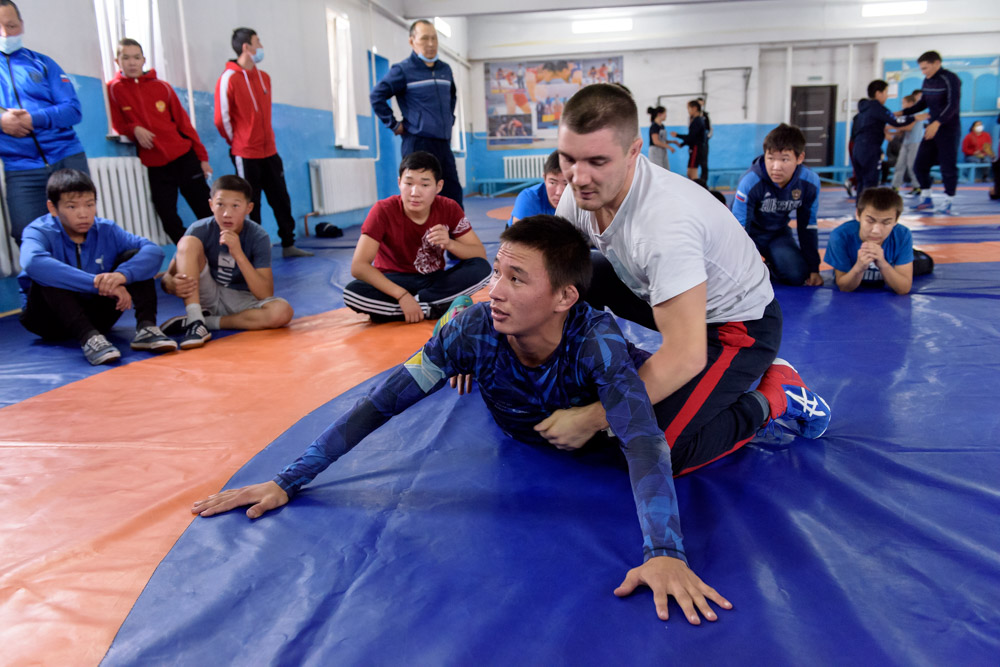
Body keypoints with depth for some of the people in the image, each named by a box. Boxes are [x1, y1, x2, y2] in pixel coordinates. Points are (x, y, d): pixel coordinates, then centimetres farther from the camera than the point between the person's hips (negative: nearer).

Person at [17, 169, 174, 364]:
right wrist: (96, 282, -47)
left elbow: (154, 251, -20)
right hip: (52, 319, -3)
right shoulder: (39, 232, -14)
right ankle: (89, 338, -42)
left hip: (95, 316, 3)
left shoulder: (106, 230, -4)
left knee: (133, 255, -11)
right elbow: (32, 262, -40)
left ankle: (146, 327, -28)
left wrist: (122, 274, -40)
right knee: (47, 275, -31)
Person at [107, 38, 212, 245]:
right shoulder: (113, 89, 1)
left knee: (206, 212, 0)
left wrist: (202, 157, 4)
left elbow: (183, 122, 7)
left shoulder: (161, 86, 5)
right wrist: (134, 129, -16)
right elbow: (118, 125, 6)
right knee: (169, 220, 0)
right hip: (155, 165, 0)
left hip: (184, 157, 1)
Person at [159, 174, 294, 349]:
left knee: (283, 311, -31)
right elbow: (167, 277, -11)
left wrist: (239, 254, -34)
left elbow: (265, 295, -24)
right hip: (206, 297, 0)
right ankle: (195, 321, -29)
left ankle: (207, 321, -16)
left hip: (240, 301, 0)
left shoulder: (258, 237, -16)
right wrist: (173, 284, -37)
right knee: (188, 242, -22)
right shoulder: (200, 230, -13)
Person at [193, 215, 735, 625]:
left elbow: (643, 442, -55)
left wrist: (663, 552, -70)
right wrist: (287, 482, -41)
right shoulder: (476, 329, -37)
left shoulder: (596, 339, -44)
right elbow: (381, 403, -37)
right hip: (519, 434, 2)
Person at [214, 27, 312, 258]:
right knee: (251, 206, 1)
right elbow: (222, 119, -8)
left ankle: (288, 245, 18)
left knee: (281, 200, 9)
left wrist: (266, 139, 14)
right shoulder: (229, 79, -11)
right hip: (246, 156, -6)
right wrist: (238, 143, 2)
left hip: (269, 152, 7)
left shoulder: (263, 77, 10)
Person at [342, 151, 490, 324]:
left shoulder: (449, 209, -10)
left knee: (482, 269, -25)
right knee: (352, 292, -33)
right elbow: (358, 266, -24)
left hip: (434, 281, 3)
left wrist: (450, 244, -29)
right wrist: (402, 295, -34)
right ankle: (434, 309, -25)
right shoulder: (383, 211, -17)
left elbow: (480, 255, -8)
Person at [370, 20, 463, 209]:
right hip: (418, 143, -6)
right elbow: (377, 96, -5)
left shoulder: (445, 69, 14)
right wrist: (394, 124, -7)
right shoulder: (403, 70, -4)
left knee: (454, 194, 6)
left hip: (443, 143, 6)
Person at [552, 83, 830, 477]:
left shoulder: (665, 222, -38)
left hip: (738, 323, -7)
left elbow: (686, 356, -36)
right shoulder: (585, 191, -15)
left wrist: (593, 419, -31)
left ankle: (774, 397, 2)